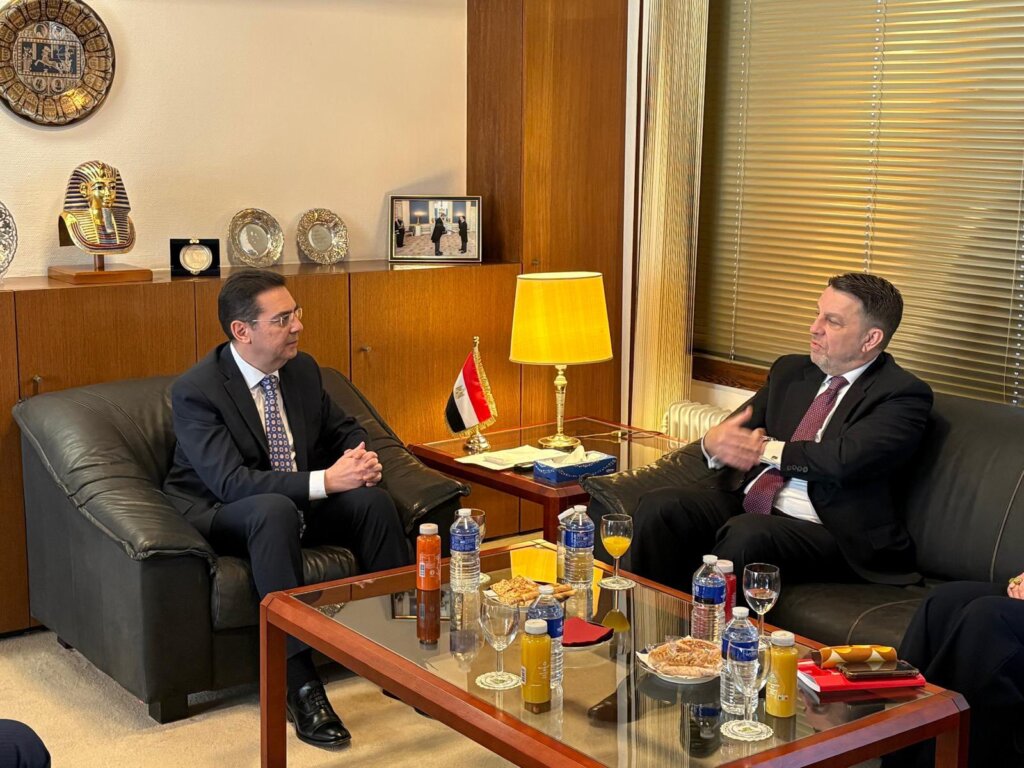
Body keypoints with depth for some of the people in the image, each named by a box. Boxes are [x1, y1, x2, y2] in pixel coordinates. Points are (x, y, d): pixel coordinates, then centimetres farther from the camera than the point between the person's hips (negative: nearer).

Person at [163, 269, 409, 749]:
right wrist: (324, 481, -34)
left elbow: (344, 429, 13)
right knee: (275, 509, -38)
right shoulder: (195, 391, -20)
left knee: (372, 498, -20)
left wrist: (359, 457, -13)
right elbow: (231, 482, -29)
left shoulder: (302, 369, 0)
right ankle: (299, 683, -39)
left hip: (299, 502, 6)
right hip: (220, 516, -6)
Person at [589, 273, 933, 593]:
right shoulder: (790, 370, 18)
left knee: (746, 533, -36)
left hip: (822, 530, -6)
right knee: (659, 507, -20)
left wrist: (765, 449, -8)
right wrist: (714, 441, -11)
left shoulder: (904, 395, -3)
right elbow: (738, 427, 15)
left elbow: (844, 460, -19)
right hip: (743, 500, 6)